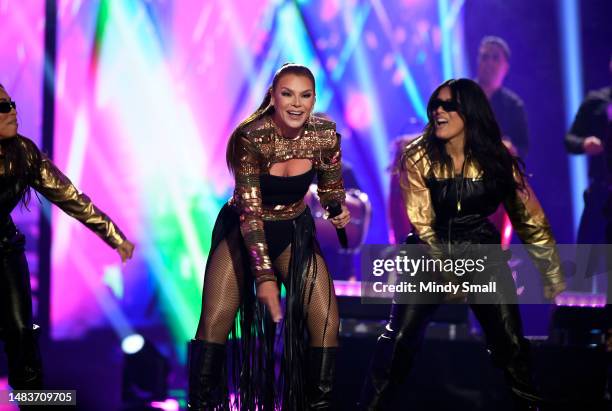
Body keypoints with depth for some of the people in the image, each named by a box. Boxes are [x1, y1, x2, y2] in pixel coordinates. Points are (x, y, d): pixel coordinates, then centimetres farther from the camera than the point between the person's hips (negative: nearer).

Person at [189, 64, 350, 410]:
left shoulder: (325, 135, -14)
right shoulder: (249, 138, -25)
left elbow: (331, 188, 3)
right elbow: (250, 210, -27)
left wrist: (339, 209, -21)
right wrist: (265, 275, -34)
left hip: (294, 232, 3)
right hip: (244, 233, -3)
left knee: (327, 321, -8)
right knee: (215, 322, -15)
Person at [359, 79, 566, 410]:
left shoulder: (497, 158, -7)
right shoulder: (418, 157, -10)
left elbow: (527, 216, 1)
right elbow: (422, 222, -9)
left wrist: (552, 270, 4)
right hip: (430, 253, -1)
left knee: (510, 342, -4)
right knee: (399, 336, -11)